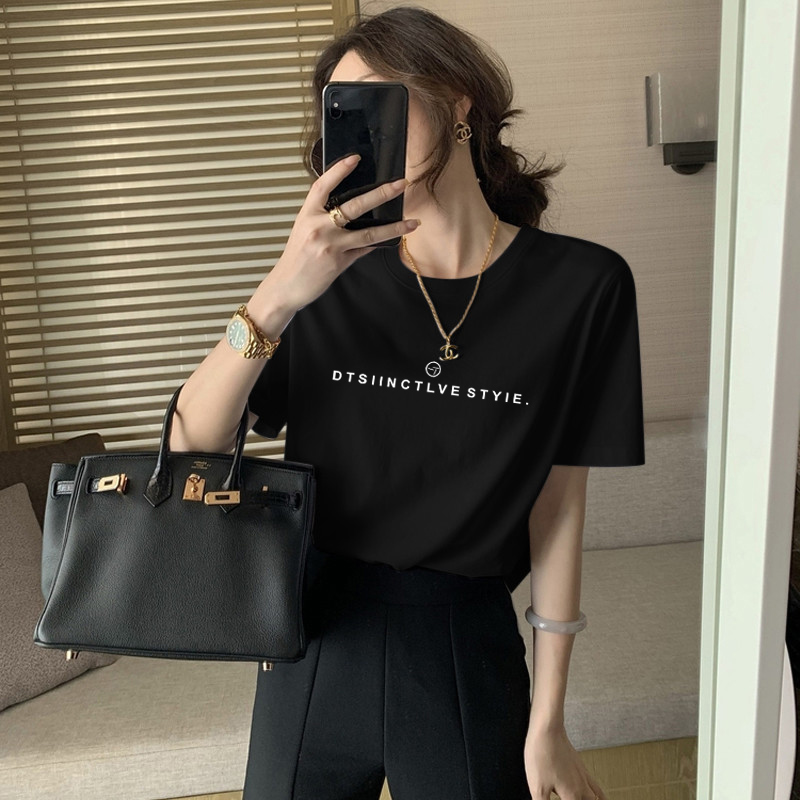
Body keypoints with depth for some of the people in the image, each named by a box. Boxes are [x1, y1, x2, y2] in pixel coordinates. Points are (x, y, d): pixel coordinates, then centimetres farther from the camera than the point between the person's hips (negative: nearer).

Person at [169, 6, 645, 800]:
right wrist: (275, 299, -27)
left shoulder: (578, 286, -9)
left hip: (466, 654, -1)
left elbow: (558, 508, -6)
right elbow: (193, 444, -10)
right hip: (317, 644, 2)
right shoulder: (335, 275, -5)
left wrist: (547, 724, -3)